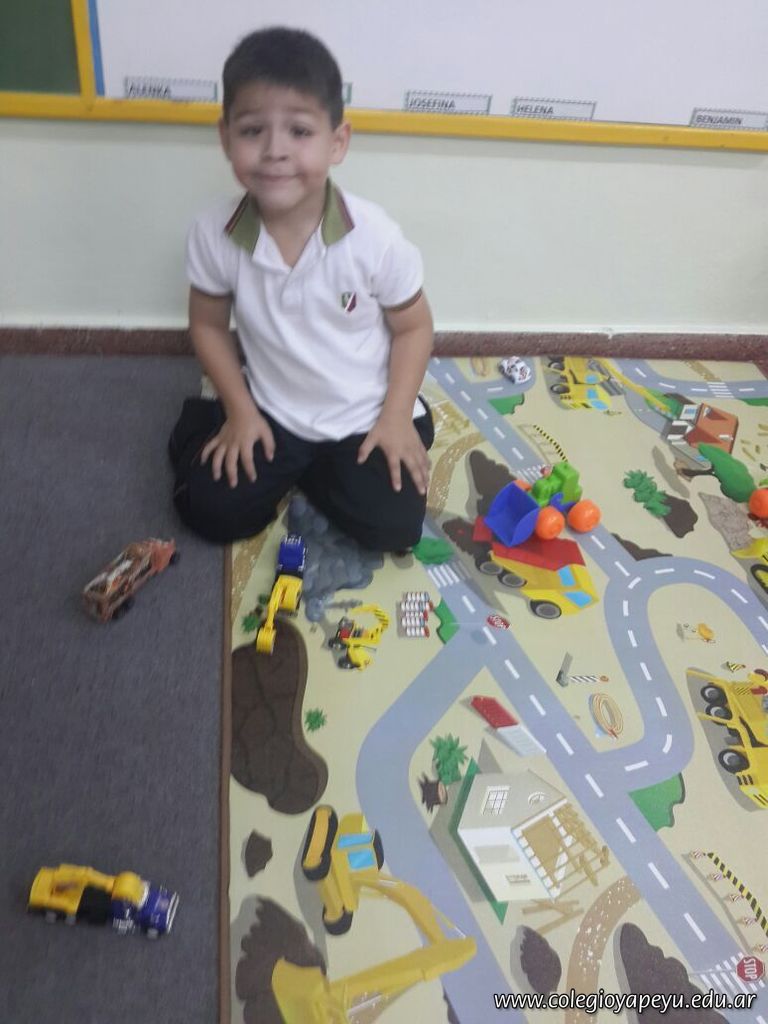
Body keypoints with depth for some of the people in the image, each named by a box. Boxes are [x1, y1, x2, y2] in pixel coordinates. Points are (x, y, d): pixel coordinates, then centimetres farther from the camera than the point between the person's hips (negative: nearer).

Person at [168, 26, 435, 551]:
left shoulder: (375, 237, -23)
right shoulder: (214, 233, -17)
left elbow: (413, 327, -8)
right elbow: (209, 325, -1)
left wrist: (396, 417, -13)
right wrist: (240, 411, -6)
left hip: (365, 415, 0)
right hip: (270, 410, 1)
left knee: (392, 527, -11)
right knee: (212, 510, -8)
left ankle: (307, 465, 15)